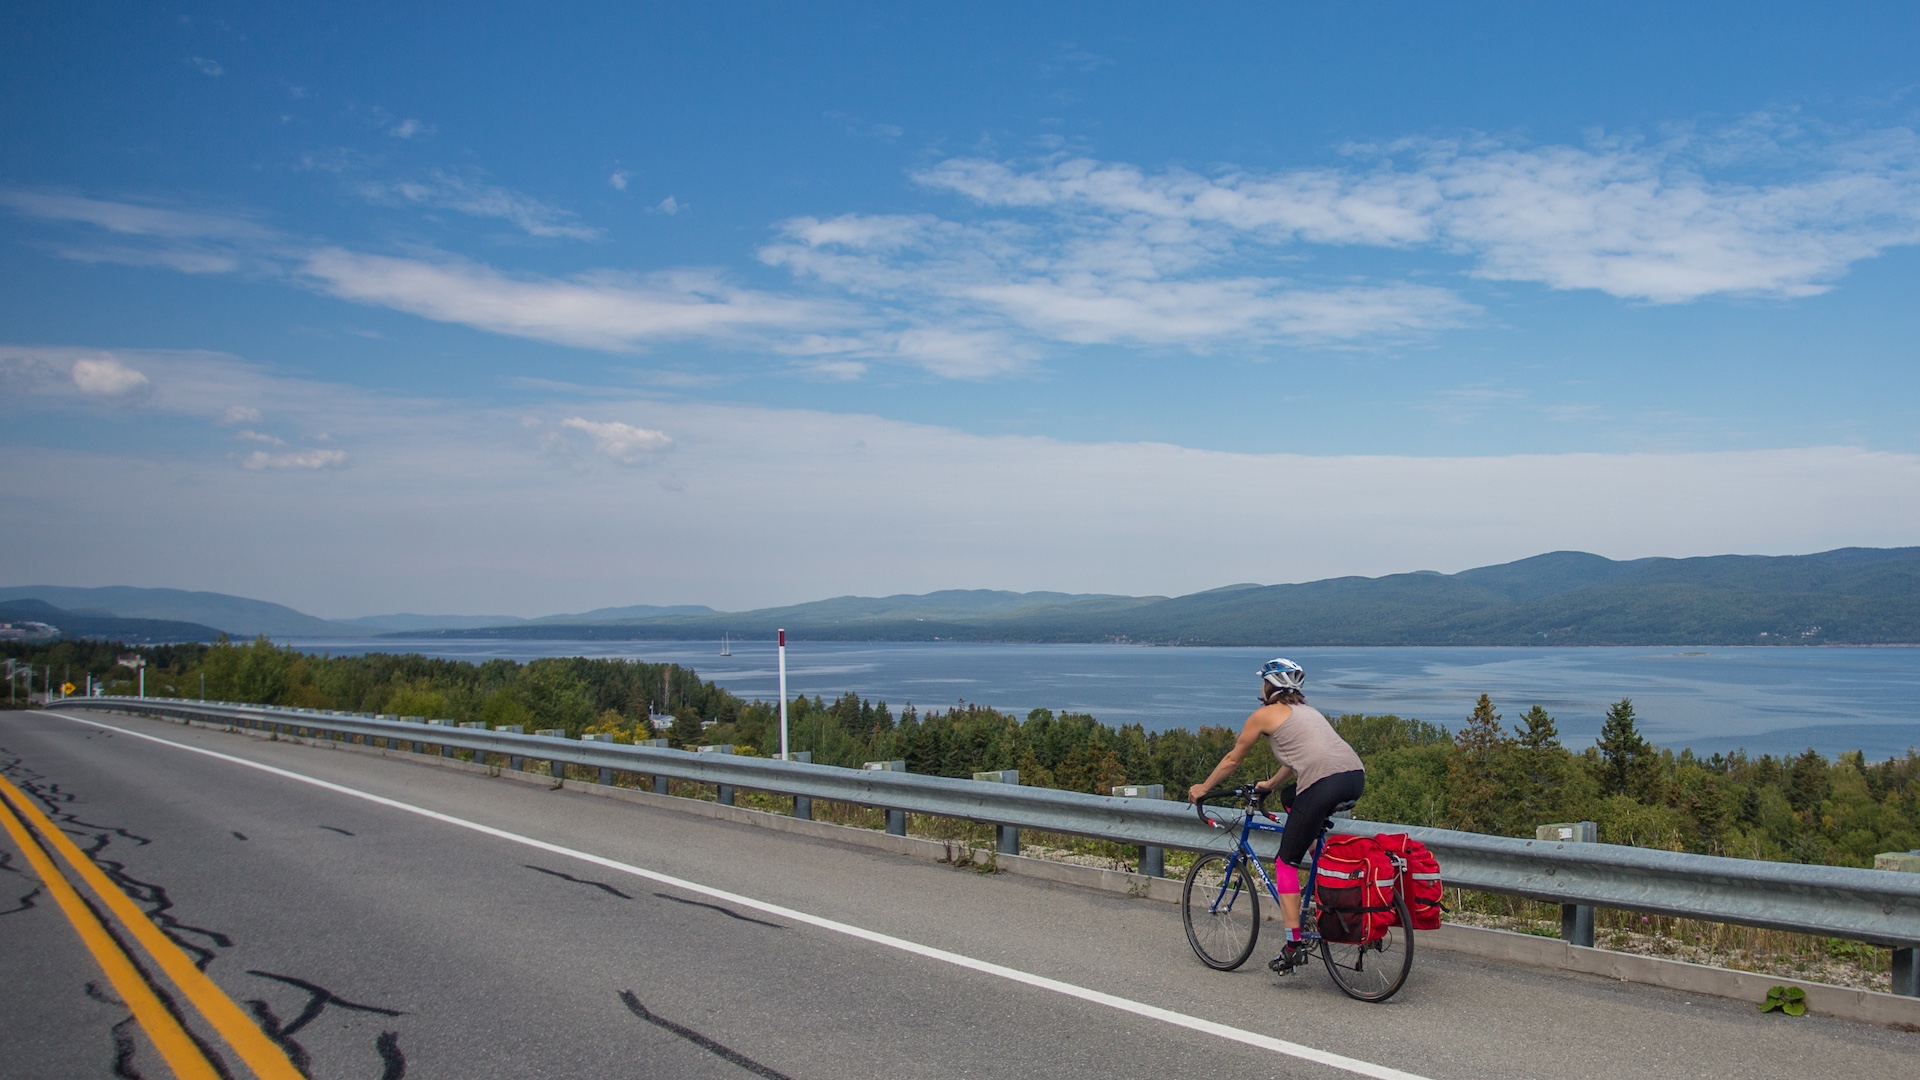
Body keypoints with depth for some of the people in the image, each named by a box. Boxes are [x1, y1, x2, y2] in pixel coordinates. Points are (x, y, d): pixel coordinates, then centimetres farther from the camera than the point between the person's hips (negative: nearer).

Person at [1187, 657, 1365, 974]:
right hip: (1357, 776, 8)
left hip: (1324, 784, -8)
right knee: (1292, 803, 34)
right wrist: (1271, 785, 56)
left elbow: (1232, 760, 20)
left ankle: (1294, 944, -1)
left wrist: (1202, 788, 33)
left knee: (1286, 862, 5)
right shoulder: (1307, 711, 30)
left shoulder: (1264, 715, 11)